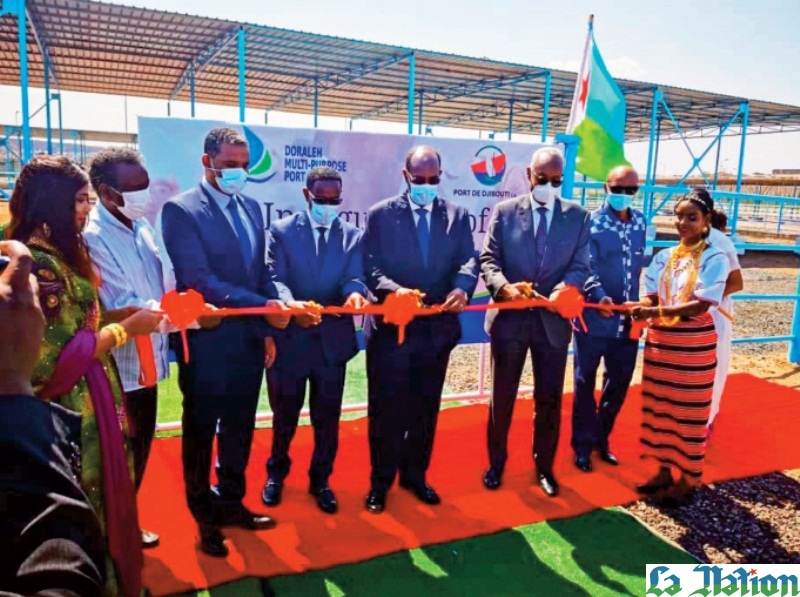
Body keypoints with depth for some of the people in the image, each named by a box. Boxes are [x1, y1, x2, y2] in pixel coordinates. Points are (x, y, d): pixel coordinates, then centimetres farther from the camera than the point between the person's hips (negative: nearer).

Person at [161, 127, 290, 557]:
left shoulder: (251, 208, 9)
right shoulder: (180, 209, -12)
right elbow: (199, 280, -21)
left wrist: (266, 331, 7)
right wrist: (264, 307, -26)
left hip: (250, 342, 6)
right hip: (207, 345, -6)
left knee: (239, 432, 18)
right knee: (200, 435, 13)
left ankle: (231, 503, 38)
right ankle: (204, 517, 32)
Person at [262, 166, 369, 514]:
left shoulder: (353, 236, 5)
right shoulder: (282, 230, -2)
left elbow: (354, 277, -7)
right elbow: (274, 278, -12)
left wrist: (355, 293, -32)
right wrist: (290, 304, -33)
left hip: (332, 339, 2)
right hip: (289, 338, -1)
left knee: (327, 416, 13)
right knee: (284, 414, 16)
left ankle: (320, 480, 35)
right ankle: (276, 472, 43)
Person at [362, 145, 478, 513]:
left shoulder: (457, 215, 7)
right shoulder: (380, 214, 0)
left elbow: (468, 260, -3)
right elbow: (370, 266, -7)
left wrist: (462, 288, -25)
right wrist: (394, 289, -27)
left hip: (437, 327, 3)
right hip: (390, 326, -2)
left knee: (426, 407, 15)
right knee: (386, 407, 7)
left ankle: (415, 475, 33)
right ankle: (381, 480, 25)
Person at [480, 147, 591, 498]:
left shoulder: (578, 216, 4)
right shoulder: (504, 211, 0)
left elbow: (580, 266, -2)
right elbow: (488, 259, -5)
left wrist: (564, 288, -23)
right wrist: (505, 287, -25)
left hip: (553, 320, 1)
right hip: (509, 317, -1)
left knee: (550, 398, 12)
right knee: (502, 396, 13)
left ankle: (544, 466, 33)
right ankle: (496, 462, 34)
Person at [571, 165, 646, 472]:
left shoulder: (640, 222, 9)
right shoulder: (591, 222, -8)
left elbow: (637, 266, 15)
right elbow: (586, 267, -17)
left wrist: (637, 304, 13)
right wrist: (600, 297, -32)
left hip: (627, 319, 5)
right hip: (594, 317, -5)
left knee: (619, 382, 14)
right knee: (585, 383, 7)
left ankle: (602, 437, 34)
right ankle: (583, 444, 22)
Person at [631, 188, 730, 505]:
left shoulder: (714, 258, -8)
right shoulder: (663, 257, 8)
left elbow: (701, 305, -17)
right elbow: (652, 298, 3)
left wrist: (655, 311, -27)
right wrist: (640, 309, -20)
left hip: (694, 346, -5)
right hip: (659, 342, 5)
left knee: (689, 413, 4)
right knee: (658, 408, 11)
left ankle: (688, 478, 19)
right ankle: (664, 470, 26)